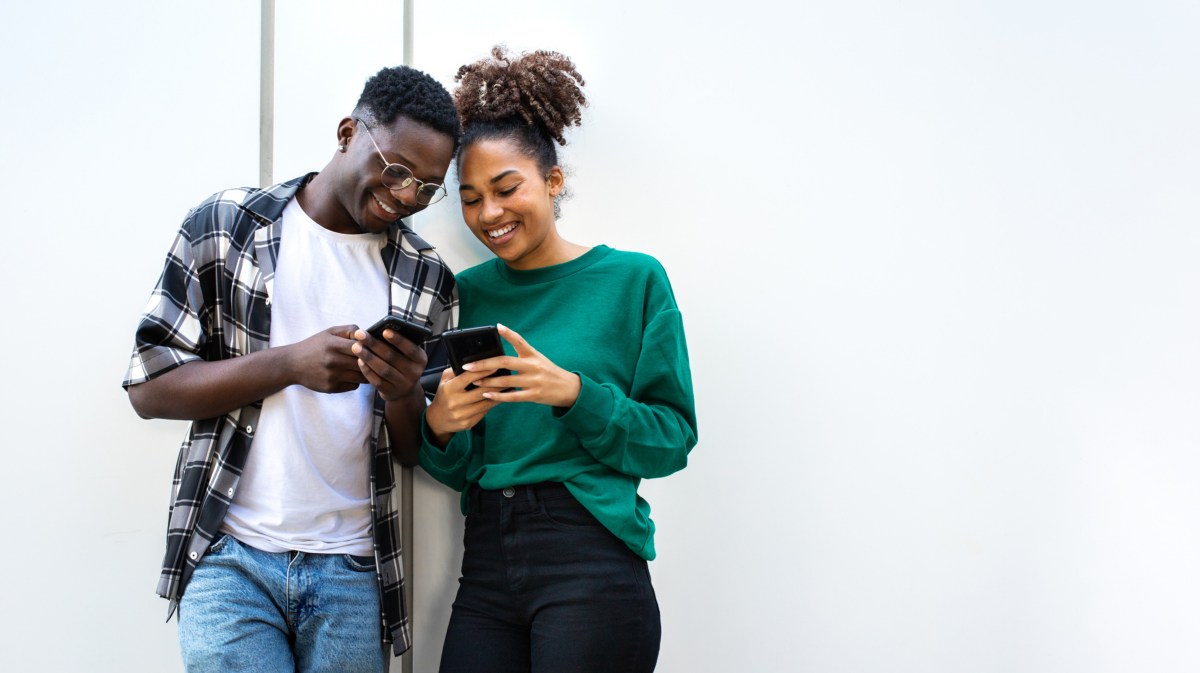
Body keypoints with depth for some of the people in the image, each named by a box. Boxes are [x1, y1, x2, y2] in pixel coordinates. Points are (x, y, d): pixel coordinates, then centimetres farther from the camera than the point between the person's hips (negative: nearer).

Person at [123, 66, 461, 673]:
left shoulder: (425, 276, 7)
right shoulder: (224, 227, -1)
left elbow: (417, 451, 8)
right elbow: (148, 388, -5)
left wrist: (402, 392, -15)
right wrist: (290, 364, -17)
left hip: (351, 571, 3)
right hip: (233, 556, -2)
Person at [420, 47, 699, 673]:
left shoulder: (632, 279, -1)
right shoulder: (468, 292, 10)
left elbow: (673, 438, -5)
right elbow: (459, 471, 11)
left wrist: (574, 394, -19)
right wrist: (439, 428, -11)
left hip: (592, 565, -4)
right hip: (486, 565, 4)